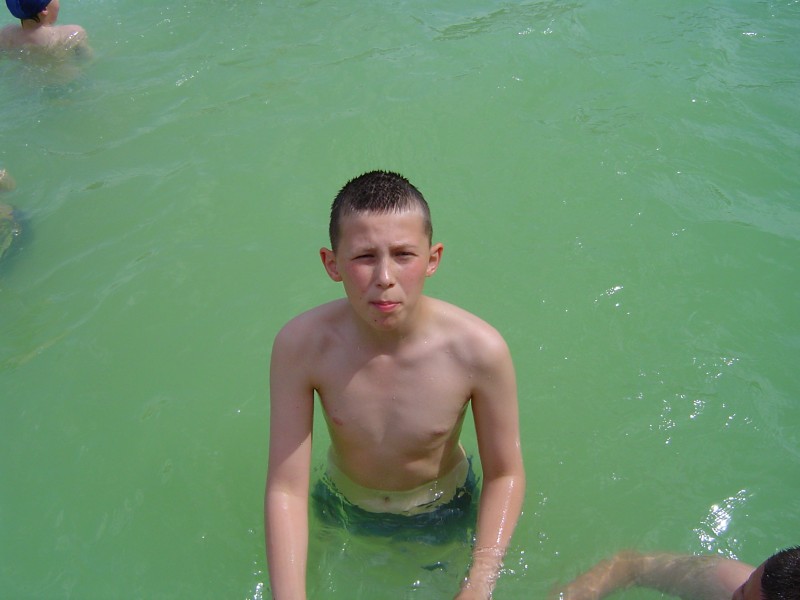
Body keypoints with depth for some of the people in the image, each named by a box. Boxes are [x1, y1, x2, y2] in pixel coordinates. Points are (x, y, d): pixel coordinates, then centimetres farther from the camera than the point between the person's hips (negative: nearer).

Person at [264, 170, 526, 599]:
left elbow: (504, 475, -21)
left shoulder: (479, 350, -34)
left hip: (442, 510, -1)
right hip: (345, 508, 2)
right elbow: (285, 488, -28)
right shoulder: (300, 346, -32)